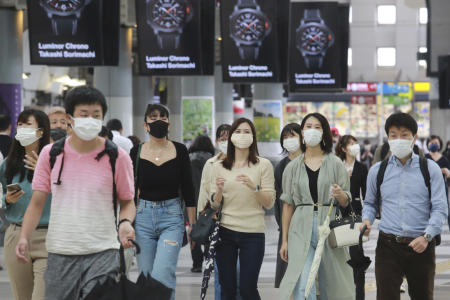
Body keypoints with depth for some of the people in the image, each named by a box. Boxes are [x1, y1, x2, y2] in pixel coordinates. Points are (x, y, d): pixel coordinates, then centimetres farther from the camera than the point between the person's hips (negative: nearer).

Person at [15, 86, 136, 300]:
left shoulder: (117, 157, 0)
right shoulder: (50, 154, 5)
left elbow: (127, 201, 8)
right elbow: (37, 202, 7)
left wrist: (125, 223, -14)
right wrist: (24, 237, -7)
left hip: (102, 253, -2)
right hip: (60, 254, 2)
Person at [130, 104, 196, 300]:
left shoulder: (179, 151, 1)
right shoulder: (137, 152, 3)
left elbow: (188, 190, 5)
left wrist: (192, 224, 3)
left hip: (172, 217, -2)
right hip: (143, 217, 2)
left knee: (162, 275, -19)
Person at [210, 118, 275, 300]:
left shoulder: (263, 165, 3)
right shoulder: (219, 166, 9)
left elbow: (269, 203, 0)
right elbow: (214, 204, 9)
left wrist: (254, 187, -17)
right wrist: (219, 190, -11)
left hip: (253, 232, -2)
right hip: (225, 231, 2)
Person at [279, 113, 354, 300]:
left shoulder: (335, 164, 5)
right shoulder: (293, 167, 9)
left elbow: (346, 202, 6)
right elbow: (288, 205, 10)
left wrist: (340, 195, -18)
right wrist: (284, 240, 7)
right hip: (301, 230, 0)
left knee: (330, 285, 4)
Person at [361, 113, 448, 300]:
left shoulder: (430, 169, 1)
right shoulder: (377, 171, 7)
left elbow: (440, 208, -3)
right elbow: (370, 203, 18)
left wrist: (426, 237, -16)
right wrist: (367, 220, -4)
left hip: (421, 247, 0)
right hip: (388, 246, 0)